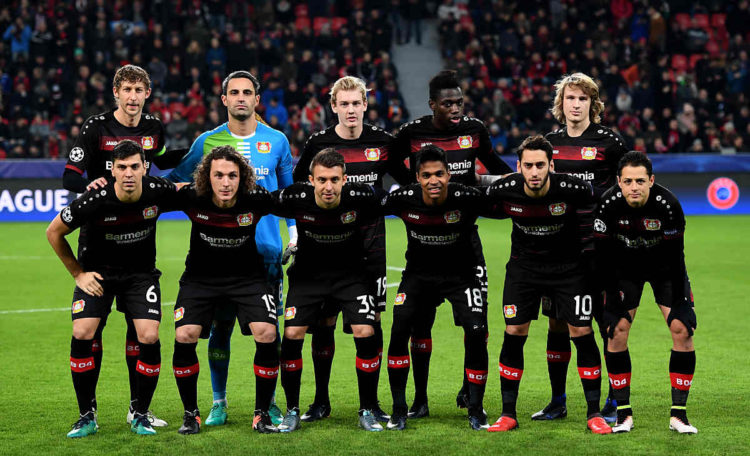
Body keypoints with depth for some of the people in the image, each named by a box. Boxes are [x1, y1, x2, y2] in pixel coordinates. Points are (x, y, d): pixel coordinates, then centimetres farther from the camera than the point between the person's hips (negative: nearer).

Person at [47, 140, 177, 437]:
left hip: (141, 273, 1)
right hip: (97, 271, -1)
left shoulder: (159, 191, -20)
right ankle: (87, 416, -1)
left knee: (149, 338, -14)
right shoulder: (94, 201, -25)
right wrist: (77, 273, -5)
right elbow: (54, 232, -9)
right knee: (82, 335, -16)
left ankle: (140, 416, 4)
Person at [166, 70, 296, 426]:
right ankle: (218, 403, 14)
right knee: (219, 327, 1)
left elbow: (289, 189, 17)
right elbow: (175, 180, 15)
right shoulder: (207, 142, 4)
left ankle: (269, 404, 13)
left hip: (266, 250, 0)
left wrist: (296, 229, 11)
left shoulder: (276, 140, 6)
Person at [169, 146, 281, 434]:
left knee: (267, 335, -18)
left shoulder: (256, 200, -21)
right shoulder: (191, 198, -20)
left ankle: (262, 415, 1)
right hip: (200, 278, 0)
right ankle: (191, 414, 5)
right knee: (184, 337, -17)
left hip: (248, 277, 0)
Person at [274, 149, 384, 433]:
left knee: (365, 334, -14)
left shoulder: (361, 198, -23)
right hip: (308, 274, 1)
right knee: (292, 335, -11)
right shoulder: (293, 199, -22)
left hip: (351, 273, 0)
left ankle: (367, 411, 3)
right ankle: (292, 411, 7)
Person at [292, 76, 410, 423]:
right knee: (323, 321, 0)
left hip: (370, 242, 1)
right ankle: (321, 401, 13)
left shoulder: (382, 141, 2)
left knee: (372, 321, 0)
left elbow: (407, 180, 16)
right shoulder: (318, 143, -1)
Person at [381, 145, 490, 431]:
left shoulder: (467, 199, -24)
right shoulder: (403, 199, -19)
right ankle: (398, 410, 2)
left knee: (476, 335, -14)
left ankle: (475, 410, 6)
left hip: (461, 275, -1)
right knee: (399, 332, -14)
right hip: (418, 274, 1)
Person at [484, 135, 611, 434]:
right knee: (514, 334, -3)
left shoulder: (575, 190, -23)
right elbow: (492, 210, 6)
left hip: (569, 266, -1)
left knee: (582, 333, -7)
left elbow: (588, 230, -7)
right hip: (523, 265, 1)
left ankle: (594, 414, 5)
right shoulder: (502, 191, -19)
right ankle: (508, 414, 8)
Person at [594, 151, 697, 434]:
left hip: (664, 267, -1)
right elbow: (603, 252, -12)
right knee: (617, 331, -11)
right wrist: (613, 290, -12)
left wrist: (678, 303, -18)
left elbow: (675, 255, -20)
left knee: (682, 330, -13)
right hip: (625, 267, 1)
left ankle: (678, 415, -4)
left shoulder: (668, 204, -29)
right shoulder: (608, 204, -25)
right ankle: (624, 414, 0)